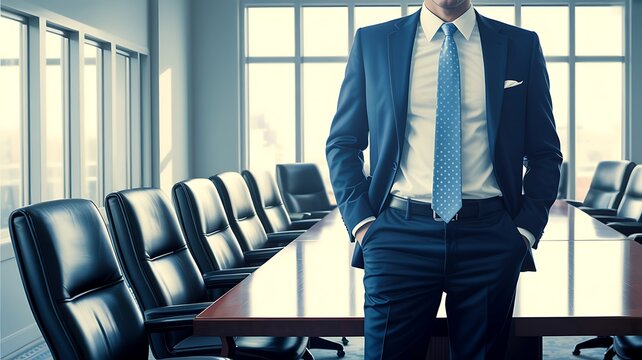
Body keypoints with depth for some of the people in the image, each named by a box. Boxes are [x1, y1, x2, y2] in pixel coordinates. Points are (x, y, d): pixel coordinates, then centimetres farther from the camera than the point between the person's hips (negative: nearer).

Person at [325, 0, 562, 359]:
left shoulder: (521, 46, 6)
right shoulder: (372, 42, 6)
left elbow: (545, 153, 9)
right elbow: (343, 143, 9)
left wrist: (527, 229, -2)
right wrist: (360, 220, -3)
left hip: (490, 236, 1)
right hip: (398, 235, 0)